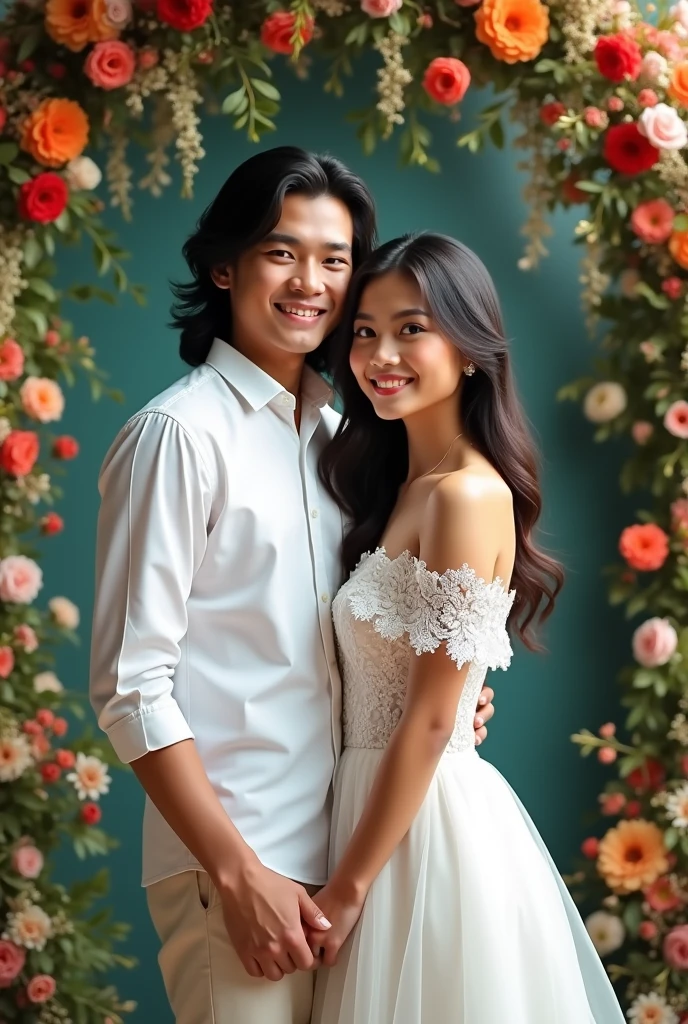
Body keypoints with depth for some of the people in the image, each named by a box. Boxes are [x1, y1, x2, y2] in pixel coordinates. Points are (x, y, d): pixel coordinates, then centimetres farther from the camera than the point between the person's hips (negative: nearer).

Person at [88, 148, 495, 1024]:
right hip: (230, 862, -7)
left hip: (342, 847, 7)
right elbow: (131, 686, -15)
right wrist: (239, 872, -17)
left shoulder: (336, 435, 11)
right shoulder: (181, 432, -11)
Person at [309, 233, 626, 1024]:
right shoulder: (402, 483, 10)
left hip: (427, 822, -8)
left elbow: (431, 721, -18)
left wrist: (347, 888, -14)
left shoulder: (466, 494, -16)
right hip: (390, 808, 8)